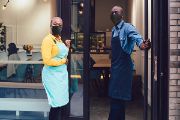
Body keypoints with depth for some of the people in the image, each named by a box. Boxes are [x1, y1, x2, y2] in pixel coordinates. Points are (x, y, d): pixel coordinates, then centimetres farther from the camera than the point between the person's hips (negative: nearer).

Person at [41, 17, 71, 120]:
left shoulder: (60, 39, 13)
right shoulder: (48, 39, -12)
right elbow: (47, 61, -21)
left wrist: (67, 47, 6)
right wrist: (63, 61, -10)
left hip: (62, 73, 8)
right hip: (53, 75, -8)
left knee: (63, 102, 10)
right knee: (57, 103, -6)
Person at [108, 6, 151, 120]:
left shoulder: (127, 27, -13)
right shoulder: (114, 29, 13)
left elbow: (136, 37, -33)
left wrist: (142, 44, -53)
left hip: (123, 67, -8)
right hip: (115, 66, 8)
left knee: (118, 97, -6)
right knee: (114, 97, 15)